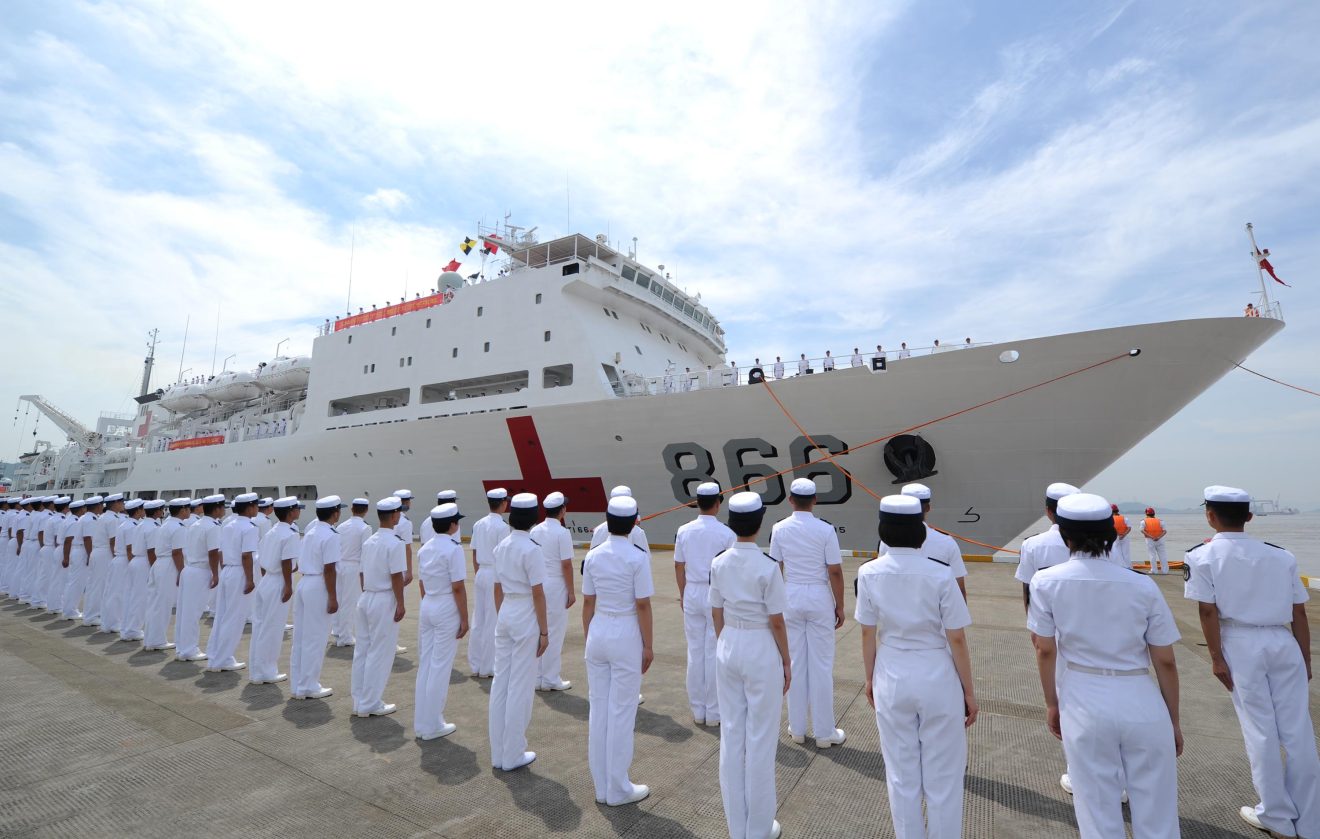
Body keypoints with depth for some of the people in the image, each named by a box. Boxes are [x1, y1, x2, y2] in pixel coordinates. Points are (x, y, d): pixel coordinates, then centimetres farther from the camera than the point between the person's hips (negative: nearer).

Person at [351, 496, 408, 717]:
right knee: (380, 654, 3)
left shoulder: (369, 541, 8)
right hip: (384, 601, -8)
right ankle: (371, 704, 13)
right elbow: (396, 577, -17)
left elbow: (362, 573, 13)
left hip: (366, 598, 8)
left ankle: (359, 701, 26)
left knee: (362, 650, 15)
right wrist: (400, 604, -11)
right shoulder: (394, 543, -17)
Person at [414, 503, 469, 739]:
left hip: (427, 607, 7)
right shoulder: (454, 549, -17)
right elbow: (458, 588, -17)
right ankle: (432, 725, 15)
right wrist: (464, 619, -11)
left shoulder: (424, 549, 6)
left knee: (424, 665, 15)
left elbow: (423, 585, 12)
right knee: (440, 667, 4)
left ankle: (421, 723, 26)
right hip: (447, 610, -7)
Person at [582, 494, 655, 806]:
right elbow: (643, 606, -13)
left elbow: (588, 603, 4)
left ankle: (602, 787, 30)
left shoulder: (592, 556, -1)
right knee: (621, 712, 8)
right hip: (626, 635, -5)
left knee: (597, 710, 15)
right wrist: (648, 646, -3)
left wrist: (588, 639, 15)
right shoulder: (638, 557, -15)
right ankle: (618, 789, 23)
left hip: (598, 633, 5)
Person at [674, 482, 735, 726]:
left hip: (692, 594, 3)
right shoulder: (726, 533, -12)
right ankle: (713, 712, 19)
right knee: (715, 655, 8)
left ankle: (697, 711, 24)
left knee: (695, 652, 13)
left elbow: (678, 568, 5)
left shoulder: (684, 531, -2)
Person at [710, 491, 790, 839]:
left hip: (728, 648, 5)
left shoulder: (719, 564, -4)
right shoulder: (768, 567, -19)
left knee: (731, 734, 16)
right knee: (760, 739, 11)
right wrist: (786, 663, 1)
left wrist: (725, 646, 17)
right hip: (761, 651, -5)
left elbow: (717, 614, 4)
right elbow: (776, 622, -12)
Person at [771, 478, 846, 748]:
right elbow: (835, 572, -10)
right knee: (821, 665, 8)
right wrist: (840, 606, 2)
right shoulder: (825, 530, -12)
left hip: (791, 597, 2)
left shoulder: (779, 529, -5)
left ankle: (797, 728, 25)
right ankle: (824, 732, 20)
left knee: (795, 663, 12)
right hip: (819, 598, -2)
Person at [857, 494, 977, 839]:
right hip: (938, 680, -2)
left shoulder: (869, 573, -11)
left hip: (892, 680, 2)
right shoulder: (940, 575, -17)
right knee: (943, 776, 18)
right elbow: (957, 640, -10)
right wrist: (969, 690, 4)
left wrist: (870, 679, 12)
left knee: (901, 774, 19)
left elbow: (868, 634, -3)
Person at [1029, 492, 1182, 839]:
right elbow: (1165, 662, 0)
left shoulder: (1046, 582, -9)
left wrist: (1052, 704, 11)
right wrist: (1173, 719, 15)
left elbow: (1045, 650, -4)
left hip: (1084, 703, -1)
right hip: (1142, 703, 2)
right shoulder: (1143, 586, -5)